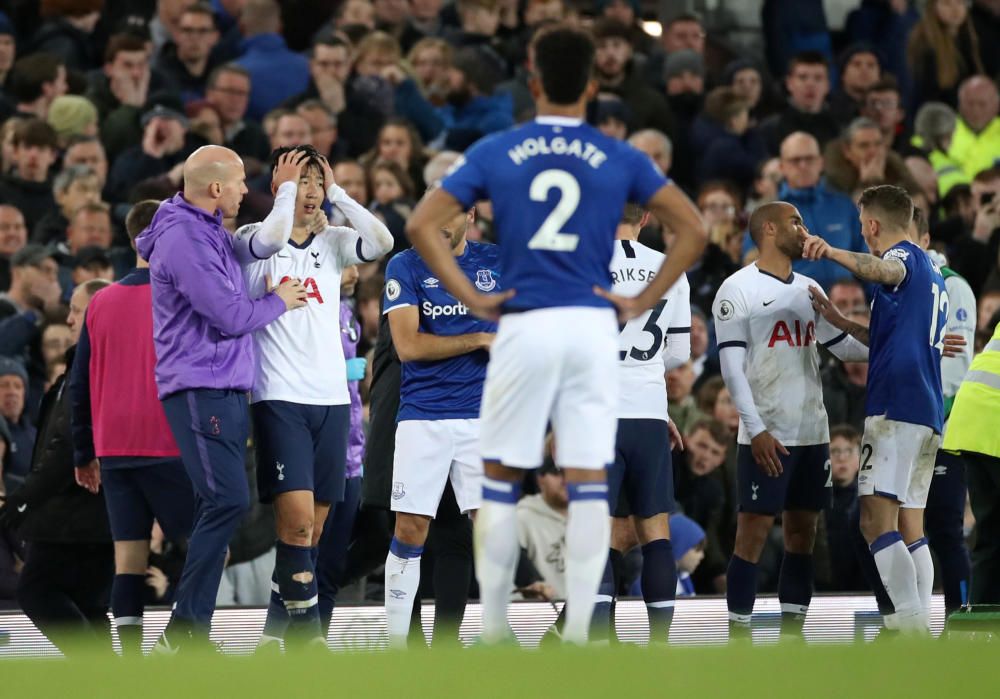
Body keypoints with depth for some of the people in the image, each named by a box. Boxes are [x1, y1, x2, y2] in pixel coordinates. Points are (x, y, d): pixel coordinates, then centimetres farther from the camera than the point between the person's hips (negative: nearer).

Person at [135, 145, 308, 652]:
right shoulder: (183, 238, -14)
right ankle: (185, 630, -16)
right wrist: (279, 302, 0)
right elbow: (231, 316, -16)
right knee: (228, 499, -18)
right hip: (199, 387, -10)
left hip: (227, 386, 10)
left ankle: (190, 630, 6)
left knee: (220, 506, 6)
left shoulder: (210, 232, 17)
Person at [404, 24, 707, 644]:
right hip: (592, 326, 0)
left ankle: (493, 628, 10)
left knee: (501, 479, 9)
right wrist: (643, 301, 3)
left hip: (524, 326, 0)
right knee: (589, 481, 1)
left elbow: (423, 225, -1)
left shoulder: (495, 152, 3)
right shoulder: (620, 159, 4)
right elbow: (694, 230, 1)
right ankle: (578, 631, -2)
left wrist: (471, 297, 2)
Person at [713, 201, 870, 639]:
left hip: (812, 434, 7)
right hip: (767, 437, -7)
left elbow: (844, 346, 21)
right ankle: (739, 637, -3)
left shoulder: (809, 290, 15)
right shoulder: (739, 290, -6)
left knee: (802, 529, 7)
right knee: (754, 530, -6)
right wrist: (756, 430, -19)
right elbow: (732, 367, -11)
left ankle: (792, 632, 12)